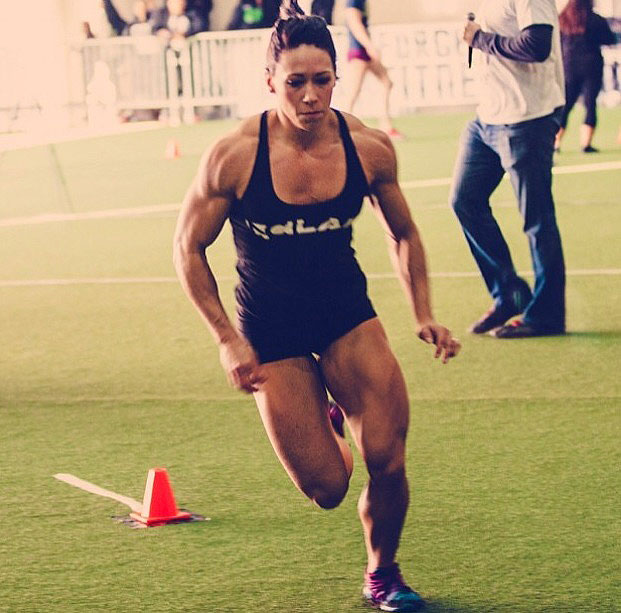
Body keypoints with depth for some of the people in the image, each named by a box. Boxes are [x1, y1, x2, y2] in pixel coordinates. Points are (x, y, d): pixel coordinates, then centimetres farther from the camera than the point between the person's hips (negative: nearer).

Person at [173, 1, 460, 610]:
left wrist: (424, 316, 0)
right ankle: (315, 414, 33)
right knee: (326, 488, -4)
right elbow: (188, 247, -7)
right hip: (272, 333, -2)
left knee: (387, 463, -9)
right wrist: (227, 339, -12)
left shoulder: (369, 148, -11)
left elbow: (403, 234, 8)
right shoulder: (233, 157, -20)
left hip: (347, 314, 2)